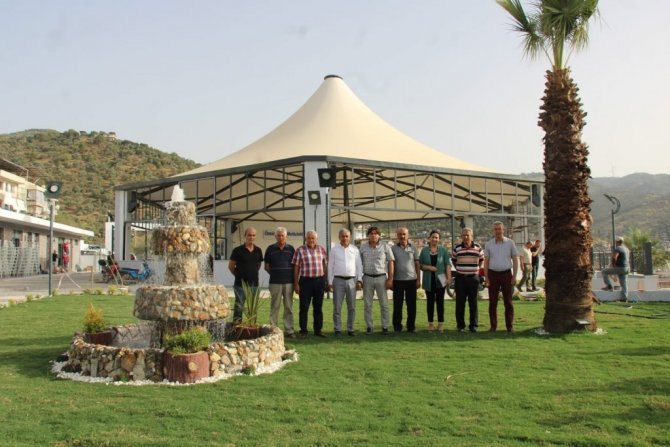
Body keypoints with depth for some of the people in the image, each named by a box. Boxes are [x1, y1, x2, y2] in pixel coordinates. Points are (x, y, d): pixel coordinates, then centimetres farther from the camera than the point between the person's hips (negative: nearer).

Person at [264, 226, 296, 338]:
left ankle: (289, 330, 9)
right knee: (275, 306, 2)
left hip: (289, 282, 1)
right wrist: (274, 273, 0)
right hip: (275, 282, -1)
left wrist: (295, 279, 4)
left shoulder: (291, 249, 7)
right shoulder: (270, 249, 4)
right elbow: (266, 266, 9)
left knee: (288, 307, 5)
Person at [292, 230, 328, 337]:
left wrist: (325, 280, 7)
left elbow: (325, 265, 12)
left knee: (318, 307, 9)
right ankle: (303, 330, 9)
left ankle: (318, 330, 18)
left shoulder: (322, 250, 8)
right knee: (304, 307, 0)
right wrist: (296, 283, -5)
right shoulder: (300, 250, -1)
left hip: (319, 281, 3)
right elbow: (296, 268, -1)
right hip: (305, 281, -3)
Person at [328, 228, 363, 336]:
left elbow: (359, 266, 8)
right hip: (338, 280, -1)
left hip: (352, 280, 2)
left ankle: (350, 329, 13)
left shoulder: (355, 250, 8)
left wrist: (359, 280, -1)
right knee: (337, 307, -1)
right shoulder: (334, 250, 4)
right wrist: (330, 282, -2)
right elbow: (330, 266, 4)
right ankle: (337, 329, 6)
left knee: (352, 307, 4)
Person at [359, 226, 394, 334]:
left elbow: (391, 263, 2)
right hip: (367, 278, 1)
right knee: (367, 304, 4)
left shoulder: (385, 247, 2)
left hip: (381, 278, -1)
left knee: (384, 304, 1)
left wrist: (390, 279, -4)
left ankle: (385, 326, 9)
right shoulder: (362, 248, 6)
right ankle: (369, 326, 12)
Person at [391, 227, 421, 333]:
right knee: (397, 305, 3)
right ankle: (397, 326, 11)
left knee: (412, 305, 4)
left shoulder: (413, 248, 6)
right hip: (398, 280, -1)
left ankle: (411, 326, 14)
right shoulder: (393, 249, 3)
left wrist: (418, 279, 3)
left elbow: (417, 264, 7)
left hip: (411, 280, 1)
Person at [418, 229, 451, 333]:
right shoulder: (424, 250, 4)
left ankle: (441, 324, 10)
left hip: (440, 280, -1)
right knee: (430, 302, 5)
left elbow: (447, 264, 0)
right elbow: (419, 265, 6)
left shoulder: (443, 250, 2)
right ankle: (430, 324, 13)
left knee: (440, 302, 3)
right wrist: (428, 267, -12)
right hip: (429, 280, 1)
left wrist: (449, 277, -9)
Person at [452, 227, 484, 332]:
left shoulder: (478, 248, 1)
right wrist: (459, 269, 10)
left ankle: (473, 325, 12)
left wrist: (476, 269, 8)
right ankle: (460, 325, 11)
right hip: (460, 278, 0)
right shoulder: (457, 248, 2)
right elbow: (453, 260, 18)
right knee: (460, 303, 2)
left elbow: (481, 259, 15)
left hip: (473, 277, 0)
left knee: (473, 303, 4)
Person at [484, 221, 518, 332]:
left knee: (508, 301, 2)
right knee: (492, 302, 2)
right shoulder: (488, 244, 5)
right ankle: (493, 326, 9)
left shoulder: (510, 243, 3)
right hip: (493, 274, 1)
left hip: (506, 274, -1)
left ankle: (510, 326, 8)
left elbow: (515, 260, 4)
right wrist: (486, 278, -1)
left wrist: (514, 276, -3)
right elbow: (486, 262, 6)